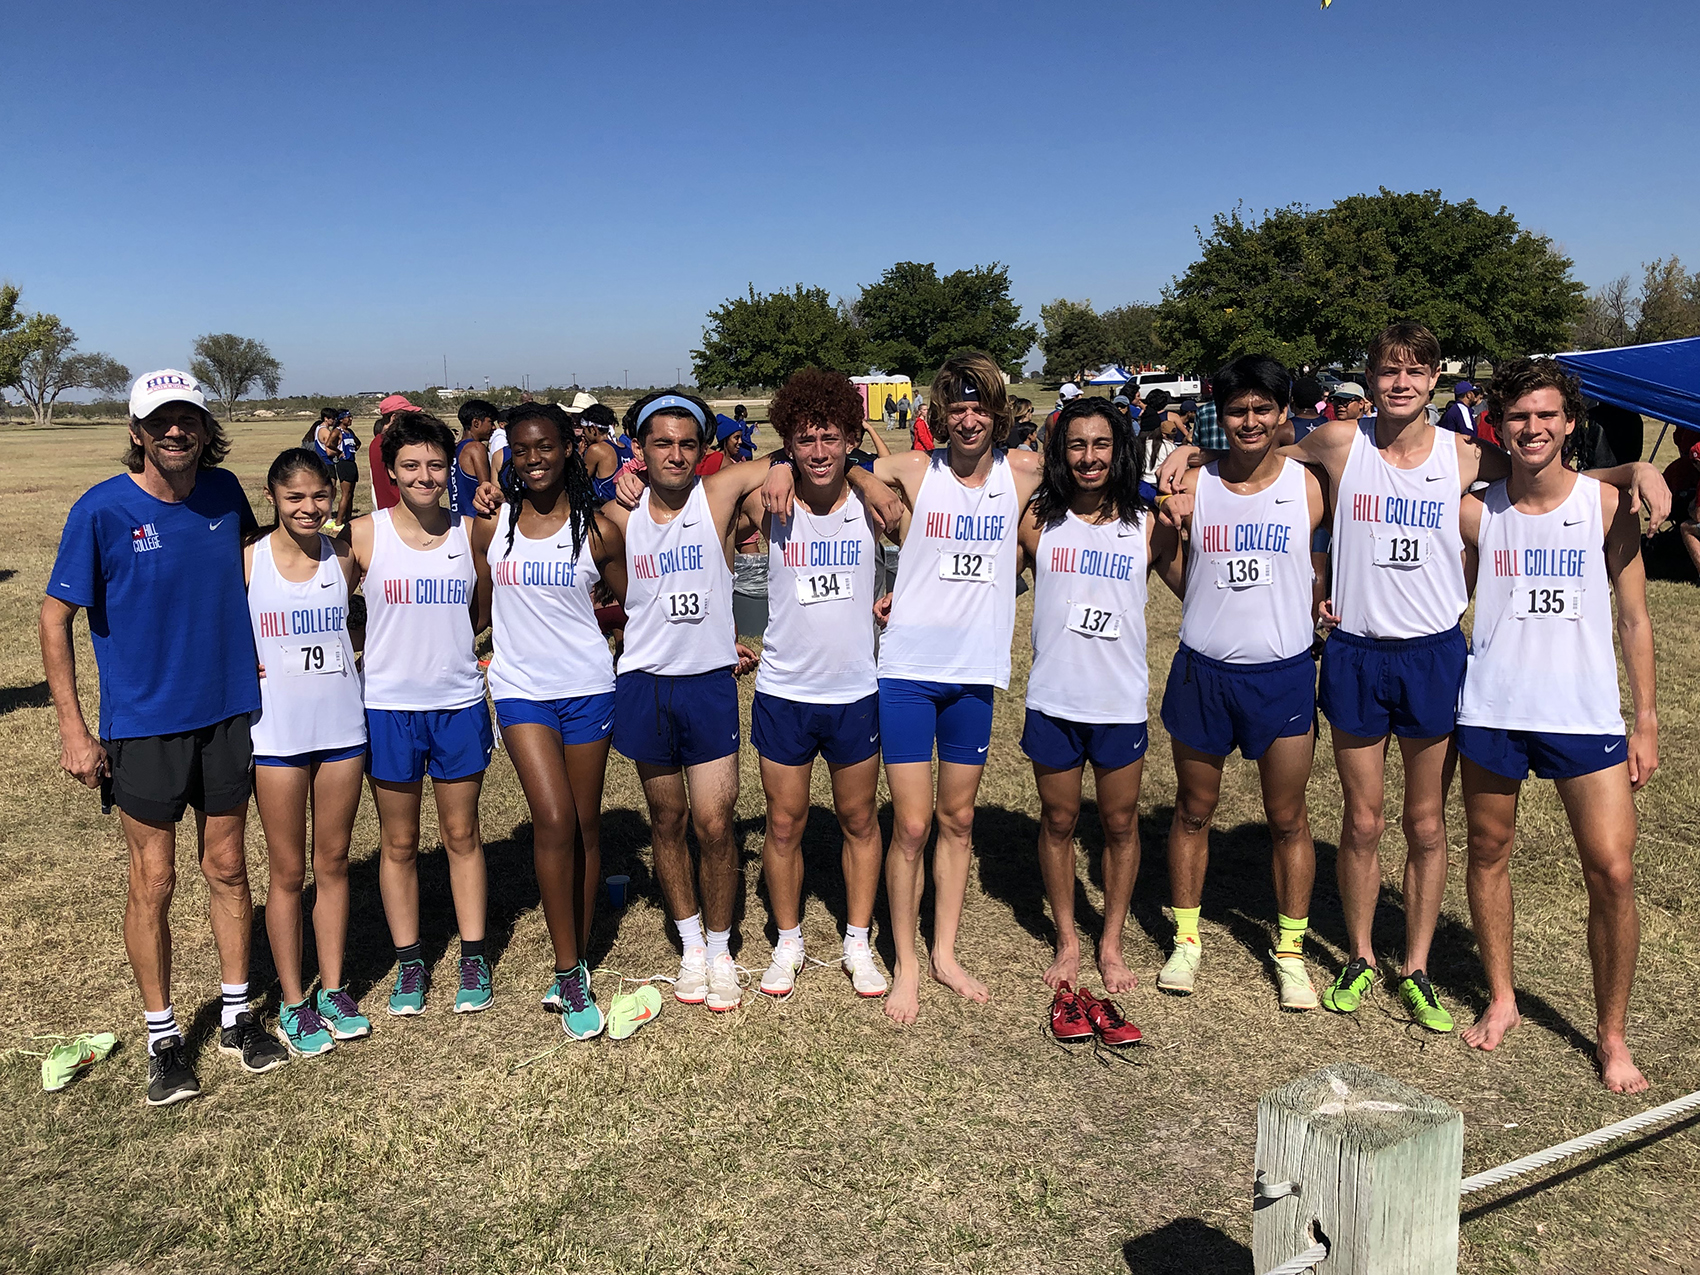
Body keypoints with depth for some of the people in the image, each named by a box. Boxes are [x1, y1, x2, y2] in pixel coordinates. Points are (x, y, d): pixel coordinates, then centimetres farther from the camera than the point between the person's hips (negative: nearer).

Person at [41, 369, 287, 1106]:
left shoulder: (224, 493, -2)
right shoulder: (102, 510, -12)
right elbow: (56, 619, -7)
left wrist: (254, 650, 8)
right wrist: (72, 729, -10)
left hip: (228, 713, 3)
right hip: (143, 725, -3)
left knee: (227, 868, 13)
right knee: (153, 881, 6)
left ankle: (237, 1016, 28)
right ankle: (162, 1038, 23)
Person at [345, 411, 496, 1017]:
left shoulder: (471, 533, 1)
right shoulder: (363, 535, -4)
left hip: (459, 703, 1)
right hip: (389, 705, -1)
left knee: (462, 835, 11)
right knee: (398, 842, 10)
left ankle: (474, 958, 23)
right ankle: (409, 962, 25)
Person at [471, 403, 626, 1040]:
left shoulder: (597, 529, -1)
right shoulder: (491, 526, 2)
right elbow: (480, 610, 10)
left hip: (587, 687, 0)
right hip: (521, 689, 0)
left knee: (585, 825, 7)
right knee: (553, 821, -12)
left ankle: (576, 964, 22)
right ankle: (570, 973, 1)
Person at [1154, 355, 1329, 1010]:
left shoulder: (1306, 486, -2)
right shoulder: (1192, 487, -1)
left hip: (1284, 672, 0)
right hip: (1202, 669, 1)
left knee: (1287, 819, 8)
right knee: (1194, 810, 12)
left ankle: (1291, 951, 25)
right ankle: (1186, 939, 28)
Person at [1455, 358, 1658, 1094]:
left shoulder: (1608, 505, -1)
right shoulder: (1477, 511, 2)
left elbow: (1634, 619, 3)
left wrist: (1646, 721, 1)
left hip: (1586, 715, -1)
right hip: (1491, 710, 2)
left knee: (1613, 873, -4)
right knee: (1488, 854, 12)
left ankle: (1612, 1035, 14)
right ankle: (1501, 999, 32)